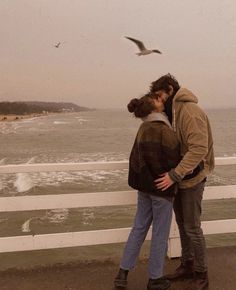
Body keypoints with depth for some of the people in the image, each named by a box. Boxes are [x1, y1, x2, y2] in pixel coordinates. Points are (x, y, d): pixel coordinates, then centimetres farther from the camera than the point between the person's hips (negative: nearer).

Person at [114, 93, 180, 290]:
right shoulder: (164, 129, -18)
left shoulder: (144, 128, 7)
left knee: (139, 228, 14)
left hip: (145, 185, 7)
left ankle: (123, 273, 18)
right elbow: (174, 160, -14)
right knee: (160, 233, 6)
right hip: (162, 187, -7)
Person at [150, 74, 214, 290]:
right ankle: (187, 265, 31)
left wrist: (175, 174, -33)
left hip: (191, 178, -8)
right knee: (182, 225, 16)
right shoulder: (173, 112, 10)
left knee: (192, 228, 0)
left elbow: (199, 148, -29)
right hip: (177, 177, 8)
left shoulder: (190, 111, -19)